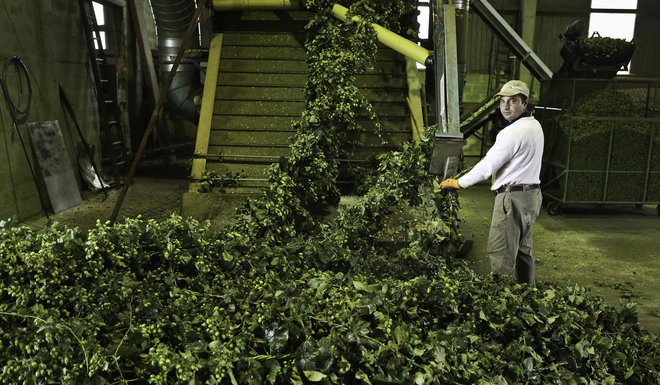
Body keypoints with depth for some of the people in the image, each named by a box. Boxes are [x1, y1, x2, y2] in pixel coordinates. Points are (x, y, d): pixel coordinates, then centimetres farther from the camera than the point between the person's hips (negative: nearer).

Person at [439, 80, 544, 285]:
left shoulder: (512, 132, -20)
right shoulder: (535, 125, 11)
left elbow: (487, 167, -18)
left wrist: (458, 183, -8)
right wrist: (491, 157, 14)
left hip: (513, 197, -10)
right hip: (531, 194, 10)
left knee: (501, 256, -4)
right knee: (523, 250, 18)